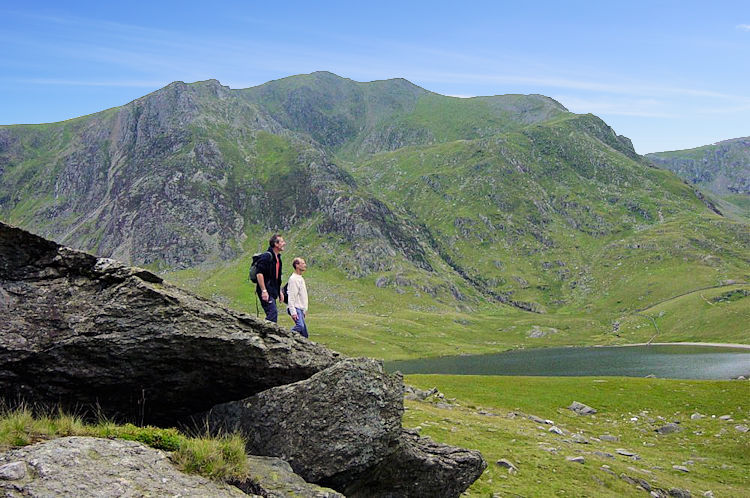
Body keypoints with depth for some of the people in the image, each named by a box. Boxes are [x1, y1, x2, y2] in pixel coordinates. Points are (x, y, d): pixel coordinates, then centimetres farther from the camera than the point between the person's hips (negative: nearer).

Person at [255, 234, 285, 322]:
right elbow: (259, 274, -21)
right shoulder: (267, 256, -13)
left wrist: (280, 291, 25)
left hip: (272, 292, 10)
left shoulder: (277, 257, 17)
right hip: (266, 292, -10)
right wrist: (264, 291, -25)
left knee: (272, 314, 10)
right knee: (272, 313, -17)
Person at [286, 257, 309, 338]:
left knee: (304, 335, 4)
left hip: (301, 309, 9)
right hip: (296, 308, -9)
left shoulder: (301, 278, 19)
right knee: (300, 326, -30)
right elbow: (291, 297, -17)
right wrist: (293, 312, -23)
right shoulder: (293, 279, -11)